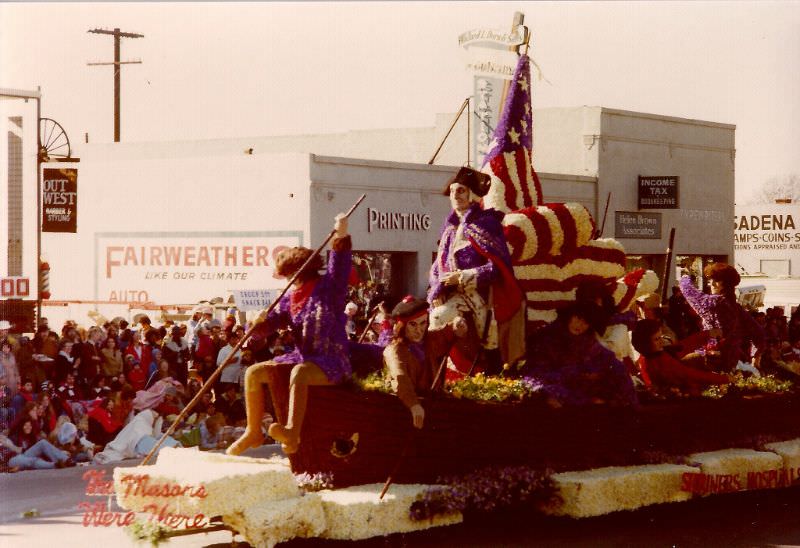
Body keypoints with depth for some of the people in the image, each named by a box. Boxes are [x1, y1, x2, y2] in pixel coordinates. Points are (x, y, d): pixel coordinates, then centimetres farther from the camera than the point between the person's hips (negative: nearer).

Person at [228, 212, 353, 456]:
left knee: (299, 372, -39)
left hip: (330, 362, -7)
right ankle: (253, 431, 7)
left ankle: (293, 433, -58)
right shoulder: (290, 298, 14)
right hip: (301, 357, 8)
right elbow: (272, 321, 12)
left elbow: (339, 268, -20)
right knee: (254, 373, -1)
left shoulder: (329, 288, -3)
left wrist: (341, 235, -35)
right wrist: (260, 324, -13)